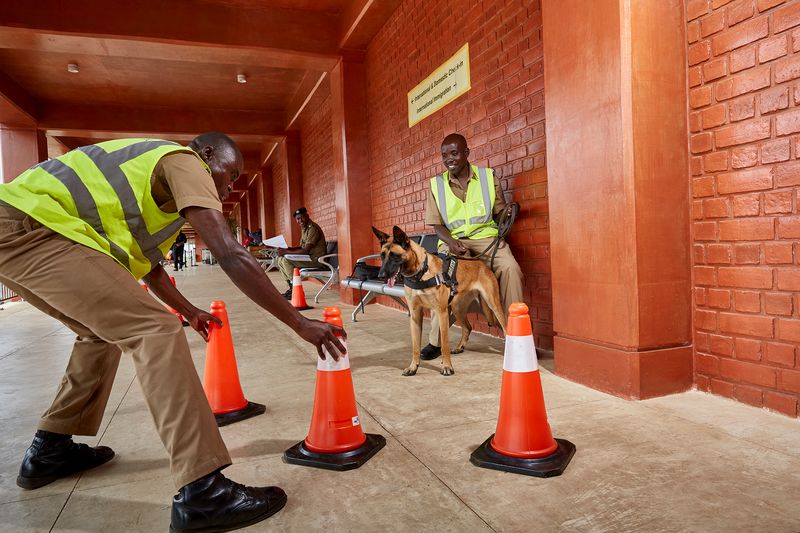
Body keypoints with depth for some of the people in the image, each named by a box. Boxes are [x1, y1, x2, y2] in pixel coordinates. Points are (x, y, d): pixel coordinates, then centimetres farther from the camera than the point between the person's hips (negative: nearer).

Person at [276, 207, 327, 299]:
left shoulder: (312, 229, -17)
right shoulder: (304, 228, 14)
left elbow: (306, 251, -23)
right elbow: (301, 247, 20)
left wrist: (286, 252, -19)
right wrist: (286, 249, 5)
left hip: (316, 259, -10)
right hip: (309, 257, 10)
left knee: (286, 260, -22)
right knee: (280, 259, 7)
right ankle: (291, 288, 6)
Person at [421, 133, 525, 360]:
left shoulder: (488, 176, 6)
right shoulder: (436, 184, 6)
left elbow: (500, 212, 11)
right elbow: (437, 224, 5)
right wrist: (451, 242, -15)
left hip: (485, 235, 0)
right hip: (453, 240, 0)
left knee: (510, 268, -29)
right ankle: (435, 341, -15)